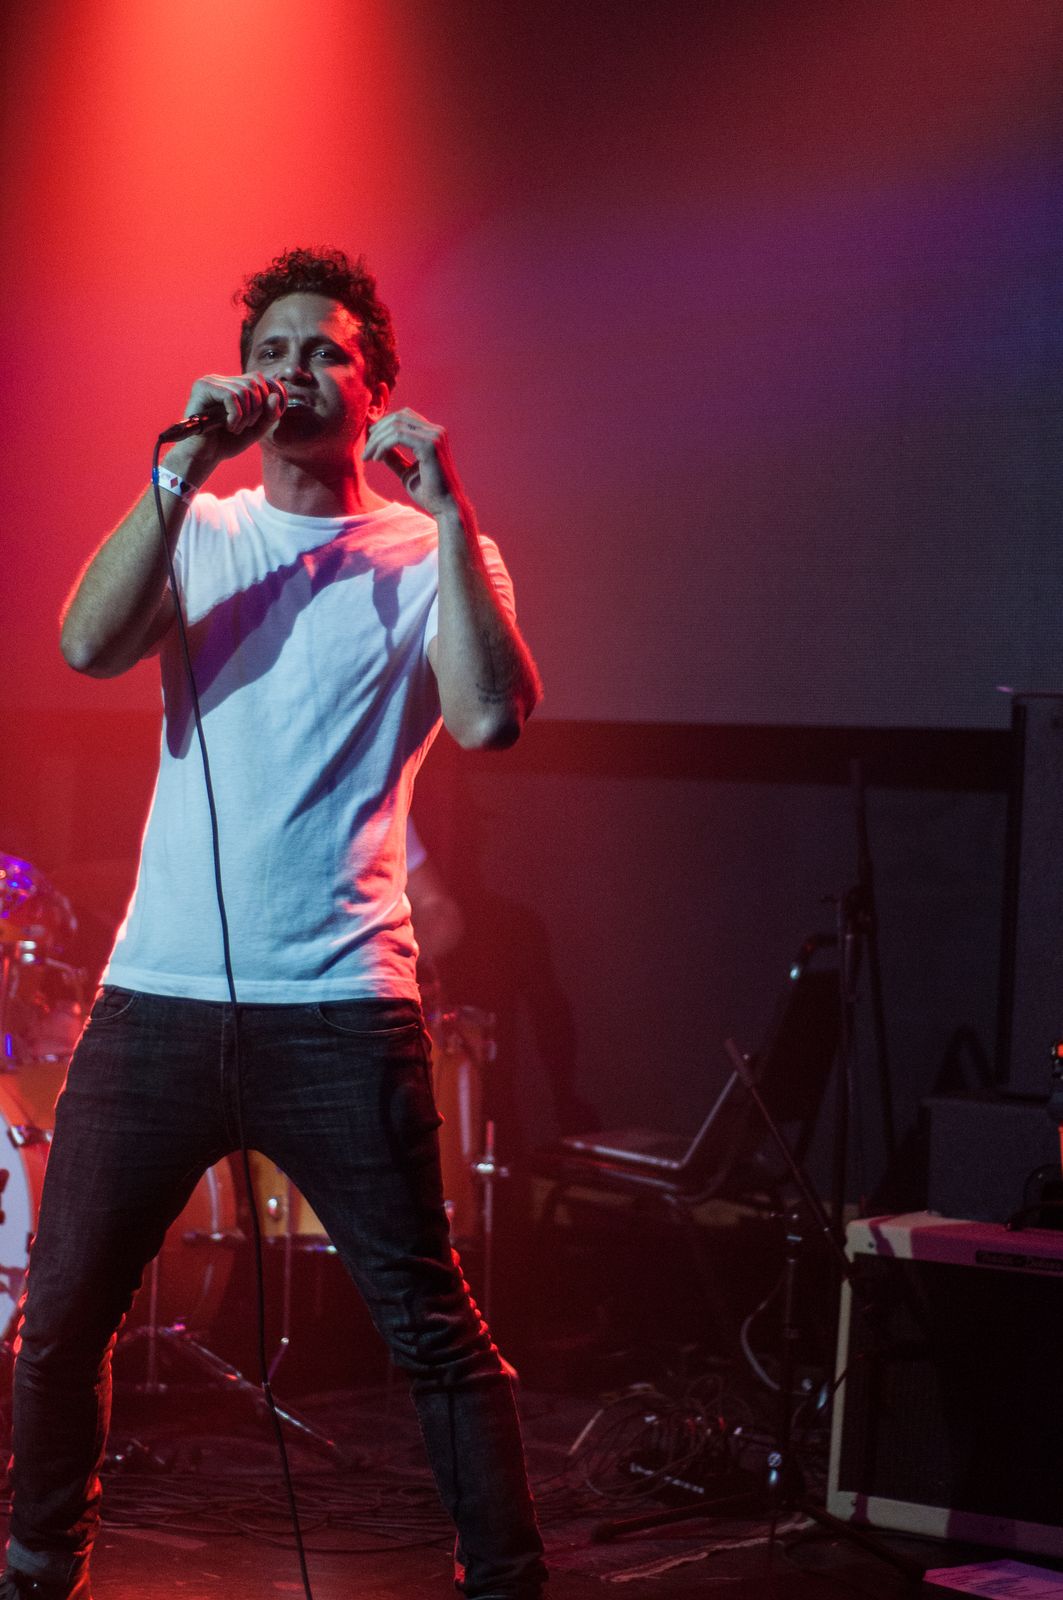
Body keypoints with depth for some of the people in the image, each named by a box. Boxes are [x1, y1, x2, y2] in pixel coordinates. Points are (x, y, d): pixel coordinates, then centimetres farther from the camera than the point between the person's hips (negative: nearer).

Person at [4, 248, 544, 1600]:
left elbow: (493, 717, -12)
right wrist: (186, 462, -12)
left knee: (432, 1327, -2)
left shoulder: (425, 556, 6)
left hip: (339, 1011, -2)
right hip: (156, 997, 3)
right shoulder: (198, 533, 12)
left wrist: (446, 511, -12)